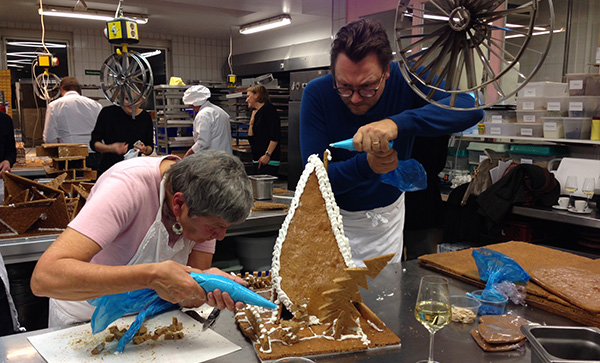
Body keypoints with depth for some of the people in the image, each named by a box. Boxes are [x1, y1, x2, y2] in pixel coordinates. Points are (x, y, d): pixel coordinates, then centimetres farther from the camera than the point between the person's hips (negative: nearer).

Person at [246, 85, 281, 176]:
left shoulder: (269, 109, -5)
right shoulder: (256, 113, 19)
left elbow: (275, 136, -15)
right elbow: (251, 139, 17)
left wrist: (267, 154, -20)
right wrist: (252, 121, 10)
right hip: (257, 161, 8)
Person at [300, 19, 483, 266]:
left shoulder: (406, 78, -18)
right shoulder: (317, 94, -22)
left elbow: (470, 108, -34)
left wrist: (398, 123, -48)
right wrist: (367, 165, -42)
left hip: (388, 213, 2)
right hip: (335, 214, -1)